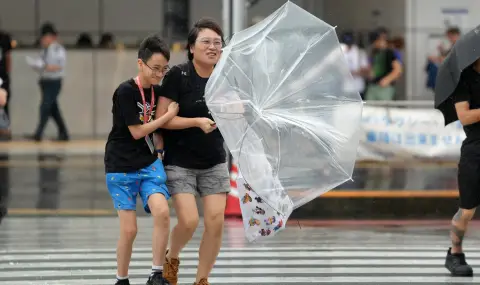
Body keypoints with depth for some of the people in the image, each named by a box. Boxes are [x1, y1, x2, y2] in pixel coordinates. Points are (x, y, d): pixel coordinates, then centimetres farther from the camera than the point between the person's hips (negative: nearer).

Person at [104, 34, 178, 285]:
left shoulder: (157, 91, 4)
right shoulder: (126, 92, -14)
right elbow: (136, 131, -15)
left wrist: (160, 143, 7)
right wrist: (169, 115, -10)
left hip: (149, 163, 4)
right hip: (121, 167, -4)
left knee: (162, 212, -20)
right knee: (129, 229, -4)